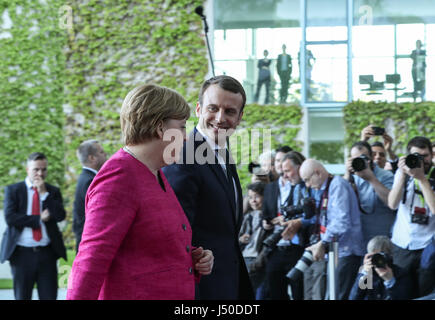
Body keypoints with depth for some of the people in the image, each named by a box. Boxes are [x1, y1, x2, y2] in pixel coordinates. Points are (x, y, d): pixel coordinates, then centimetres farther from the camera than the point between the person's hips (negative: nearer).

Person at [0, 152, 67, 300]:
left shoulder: (53, 191, 10)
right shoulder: (12, 190, 4)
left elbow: (60, 216, -5)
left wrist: (44, 193, -9)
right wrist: (39, 219, -11)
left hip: (47, 254, 2)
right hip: (22, 253, -1)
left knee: (49, 296, -1)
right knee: (22, 297, 6)